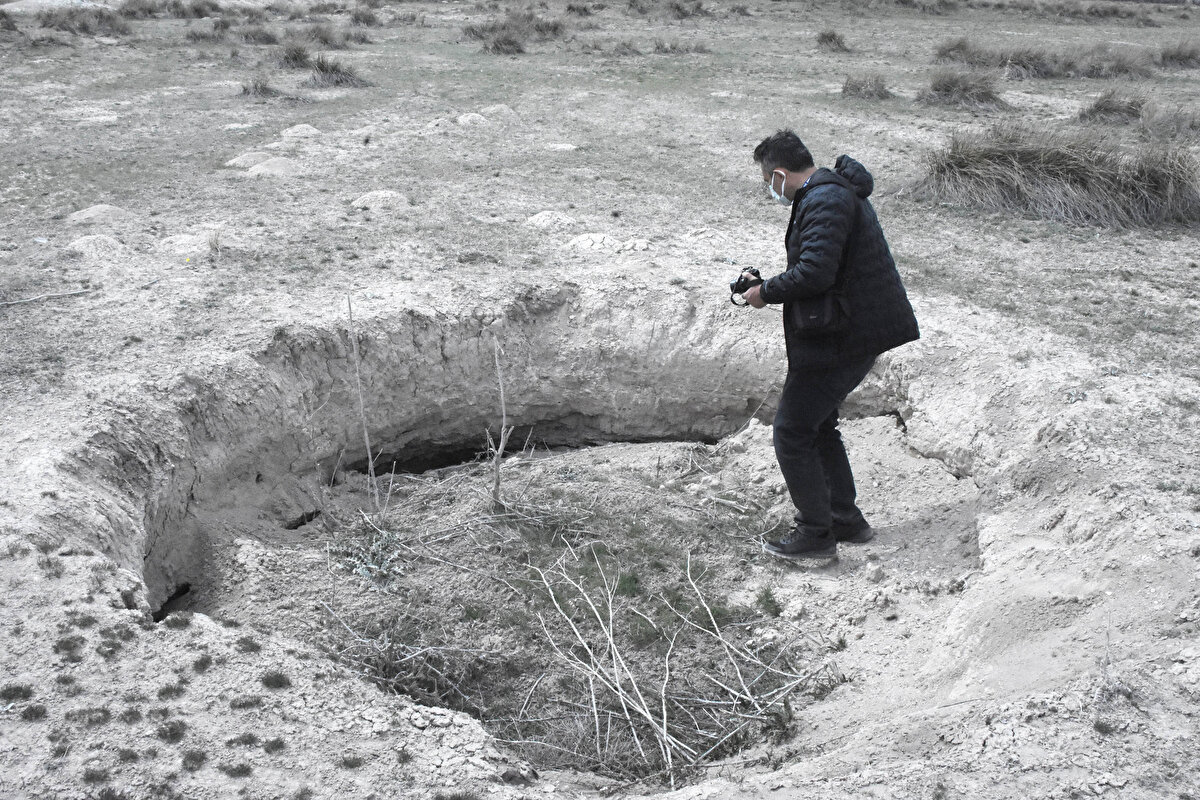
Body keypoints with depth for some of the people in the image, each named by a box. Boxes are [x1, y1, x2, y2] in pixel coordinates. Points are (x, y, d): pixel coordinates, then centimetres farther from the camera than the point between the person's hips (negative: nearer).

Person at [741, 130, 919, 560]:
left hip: (837, 341, -11)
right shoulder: (835, 192, 15)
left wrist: (765, 292, -14)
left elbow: (814, 273, -29)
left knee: (791, 433, 0)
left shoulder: (825, 200, -19)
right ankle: (846, 521, 30)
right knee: (818, 426, 21)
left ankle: (816, 533, 9)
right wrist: (773, 287, 12)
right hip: (855, 332, 11)